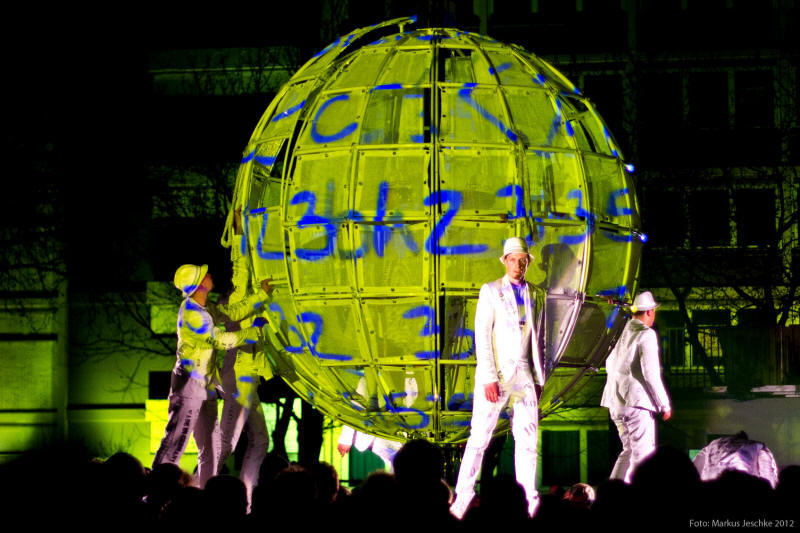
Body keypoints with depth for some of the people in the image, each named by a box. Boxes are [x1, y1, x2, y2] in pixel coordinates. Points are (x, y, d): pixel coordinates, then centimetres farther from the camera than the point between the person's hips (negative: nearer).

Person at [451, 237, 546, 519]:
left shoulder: (537, 295, 11)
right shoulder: (490, 291, -1)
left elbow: (539, 339, 16)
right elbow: (482, 336, -6)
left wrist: (539, 380, 10)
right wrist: (489, 378, -14)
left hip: (525, 375, 4)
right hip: (495, 374, -4)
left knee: (527, 440, 1)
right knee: (479, 438, -4)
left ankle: (529, 502, 4)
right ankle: (463, 498, 3)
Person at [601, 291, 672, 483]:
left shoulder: (622, 332, 14)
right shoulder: (646, 335, -10)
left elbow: (610, 363, 25)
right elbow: (650, 373, -15)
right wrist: (664, 405, -9)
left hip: (615, 402, 8)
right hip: (637, 402, -8)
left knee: (630, 449, 16)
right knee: (643, 452, -5)